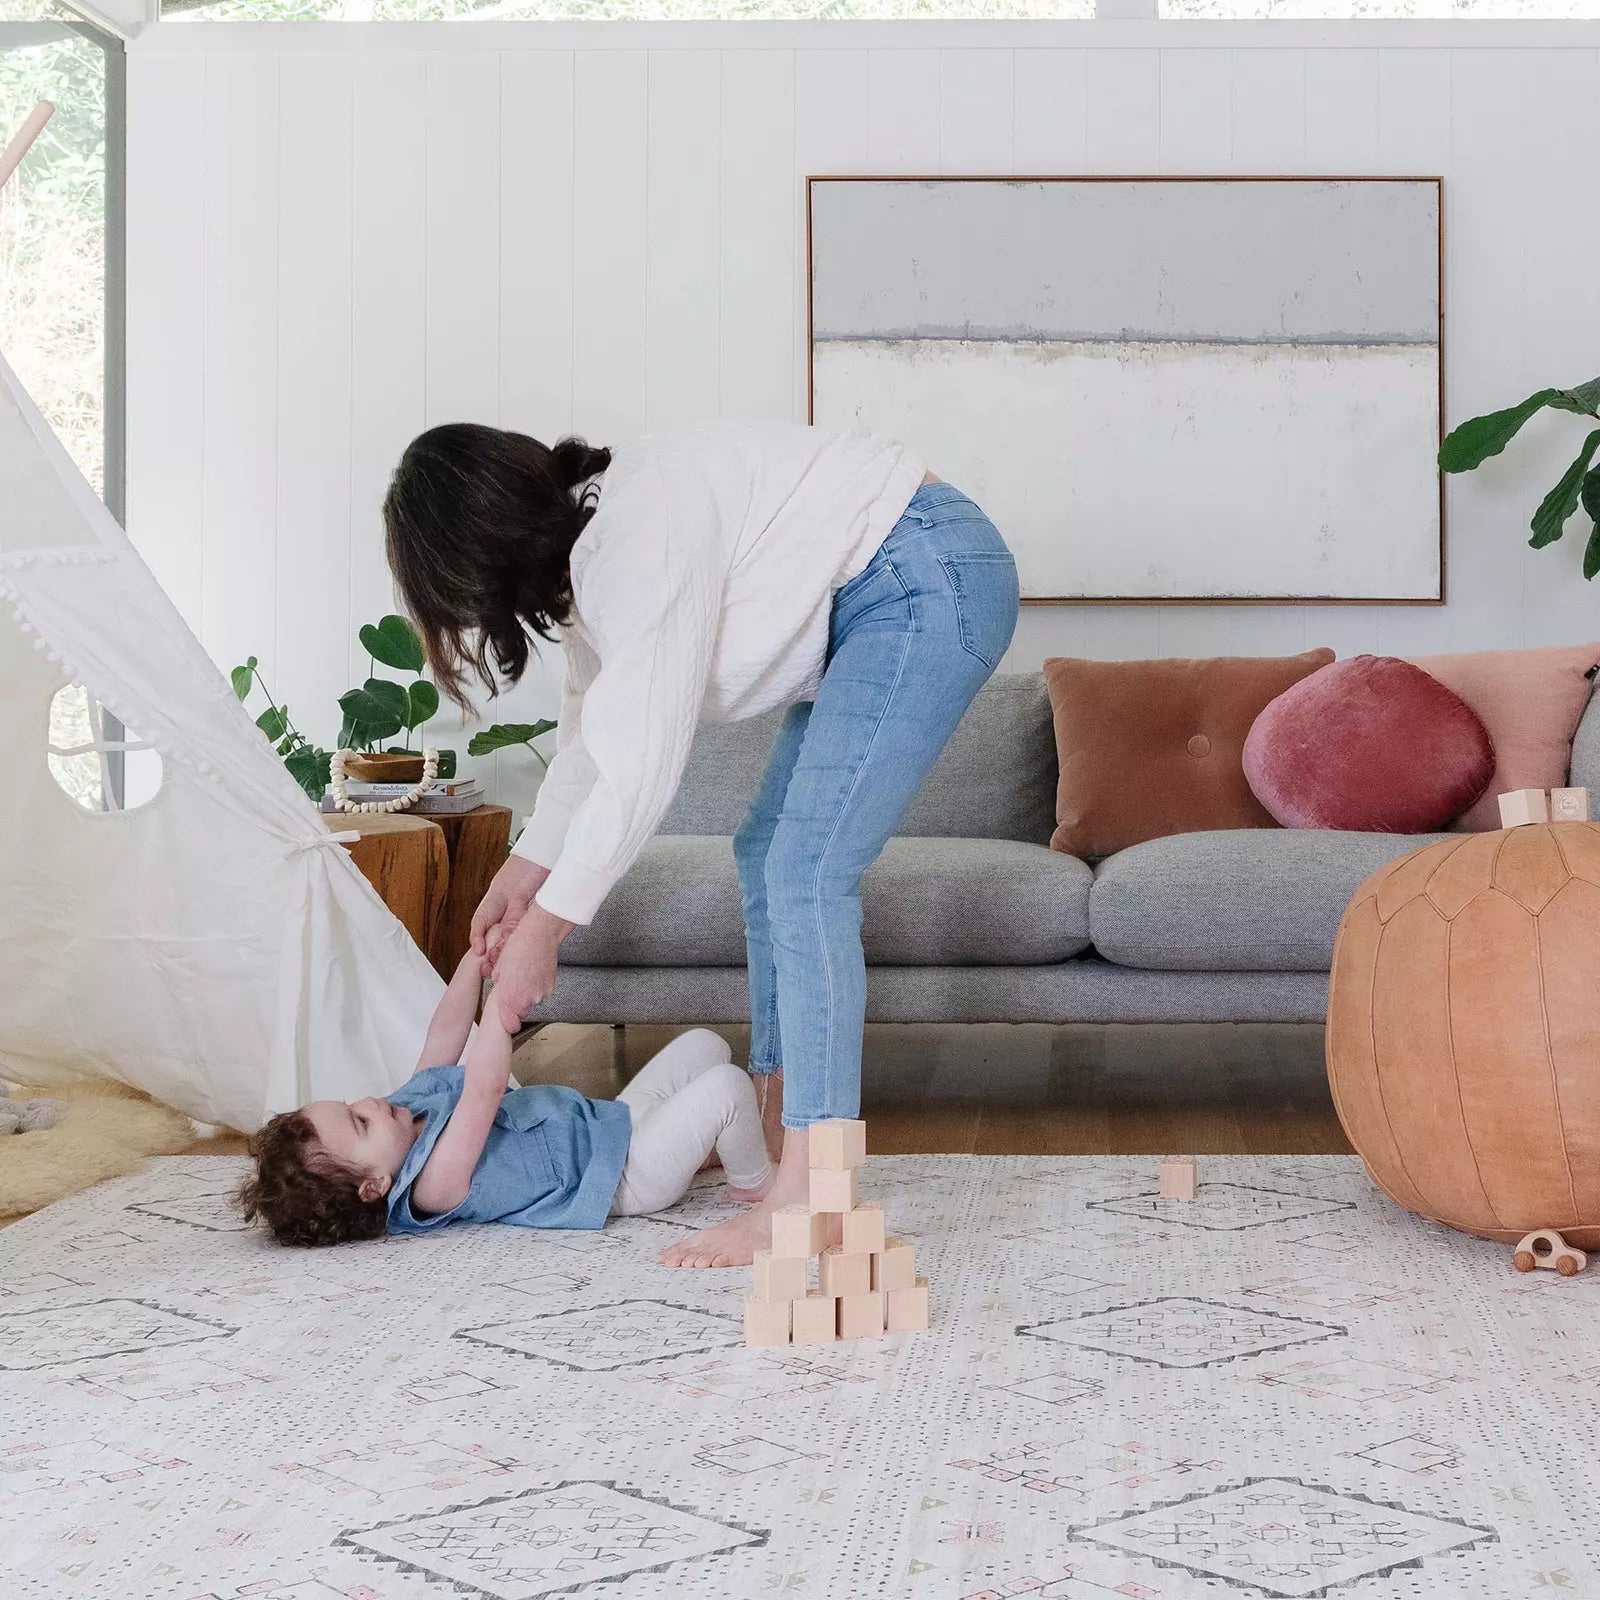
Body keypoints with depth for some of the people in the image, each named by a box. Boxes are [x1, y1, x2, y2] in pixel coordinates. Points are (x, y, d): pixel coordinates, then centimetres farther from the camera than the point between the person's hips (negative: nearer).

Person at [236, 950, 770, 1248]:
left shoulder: (412, 1102, -5)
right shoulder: (435, 1181, -32)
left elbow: (444, 1039, 4)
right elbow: (485, 1091, -42)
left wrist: (478, 956, -2)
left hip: (608, 1122, 10)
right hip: (626, 1175, -10)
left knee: (703, 1045, 13)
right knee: (726, 1087, -19)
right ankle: (753, 1179, 6)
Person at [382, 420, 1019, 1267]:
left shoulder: (639, 540, -25)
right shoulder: (587, 545, 6)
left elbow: (641, 765, -24)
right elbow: (593, 729, 17)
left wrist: (545, 923, -16)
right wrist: (528, 865, 12)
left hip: (930, 580, -11)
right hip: (872, 599, 11)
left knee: (806, 872, -16)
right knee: (766, 853, 14)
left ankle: (805, 1201, -16)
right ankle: (776, 1123, 20)